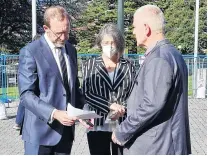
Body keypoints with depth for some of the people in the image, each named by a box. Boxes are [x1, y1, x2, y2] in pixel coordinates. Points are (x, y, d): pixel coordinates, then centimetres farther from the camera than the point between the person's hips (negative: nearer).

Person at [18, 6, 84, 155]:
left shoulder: (71, 50, 11)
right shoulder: (30, 52, -10)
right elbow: (26, 94, -15)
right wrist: (54, 113, -27)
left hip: (66, 130, 6)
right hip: (41, 131, -6)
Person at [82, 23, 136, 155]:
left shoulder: (128, 66, 6)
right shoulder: (90, 65, 4)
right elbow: (87, 94, -3)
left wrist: (122, 108, -16)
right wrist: (110, 105, -15)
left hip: (123, 126, 1)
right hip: (98, 125, 0)